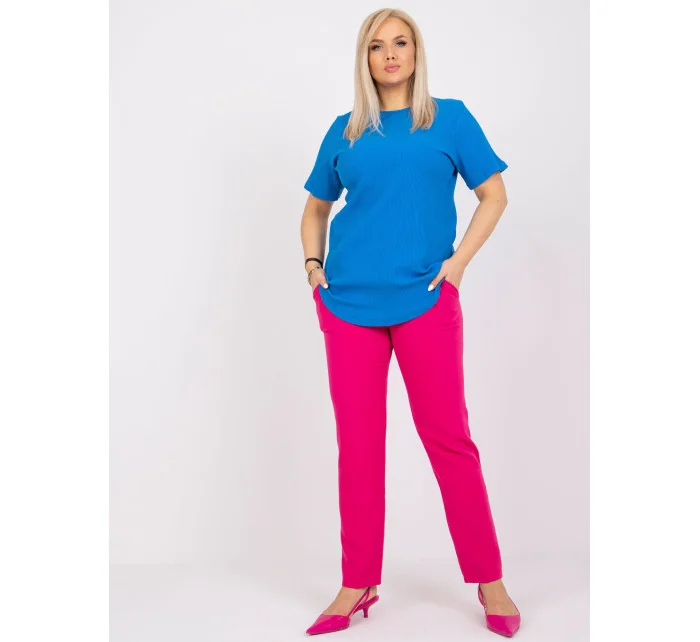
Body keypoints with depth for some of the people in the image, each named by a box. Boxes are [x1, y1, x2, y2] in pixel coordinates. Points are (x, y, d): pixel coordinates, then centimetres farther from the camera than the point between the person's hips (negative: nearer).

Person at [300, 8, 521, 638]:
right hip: (348, 303, 3)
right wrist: (313, 264, 7)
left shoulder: (449, 118, 7)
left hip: (425, 301, -2)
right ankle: (358, 586, 16)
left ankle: (490, 581, 13)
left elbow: (494, 194, 6)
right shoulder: (345, 132, 13)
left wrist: (458, 261, -6)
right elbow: (316, 208, 23)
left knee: (448, 437, 0)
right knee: (357, 442, 5)